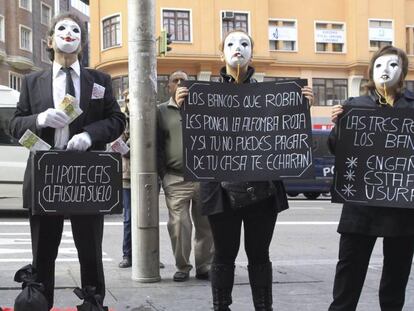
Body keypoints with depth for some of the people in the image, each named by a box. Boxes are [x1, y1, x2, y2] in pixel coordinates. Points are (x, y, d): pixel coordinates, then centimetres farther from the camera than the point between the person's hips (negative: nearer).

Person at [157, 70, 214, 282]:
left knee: (205, 225, 5)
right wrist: (163, 174, -1)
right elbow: (157, 145, 7)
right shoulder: (160, 111, 10)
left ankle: (204, 267, 16)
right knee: (178, 225, -5)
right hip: (175, 179, -1)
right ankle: (182, 267, 9)